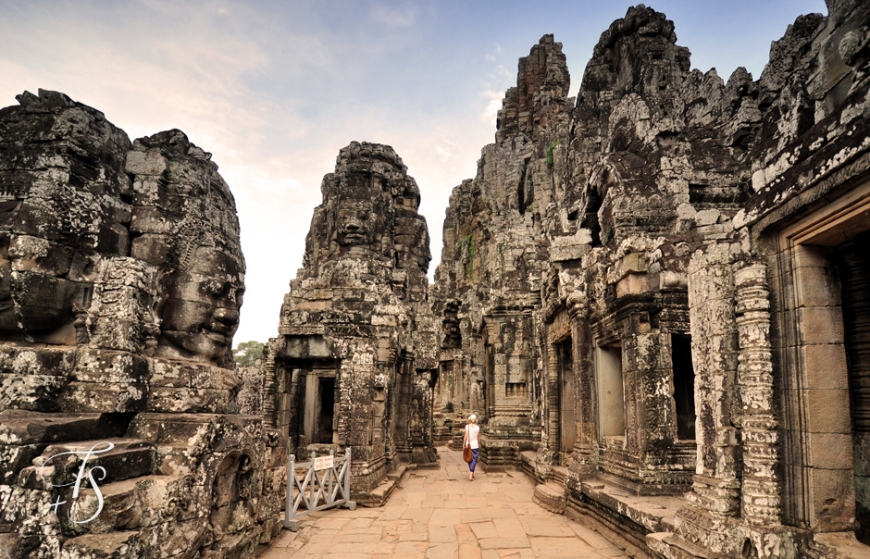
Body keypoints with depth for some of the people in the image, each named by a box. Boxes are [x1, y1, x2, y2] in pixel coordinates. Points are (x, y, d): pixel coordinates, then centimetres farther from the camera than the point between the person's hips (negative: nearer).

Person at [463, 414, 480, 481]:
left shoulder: (467, 426, -7)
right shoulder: (477, 427, -5)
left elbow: (465, 436, -8)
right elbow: (478, 437, 1)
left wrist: (463, 444, 0)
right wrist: (479, 444, 17)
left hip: (468, 445, 1)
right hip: (475, 445, -1)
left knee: (469, 459, 19)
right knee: (474, 460, 3)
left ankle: (471, 473, 28)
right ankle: (470, 475, -8)